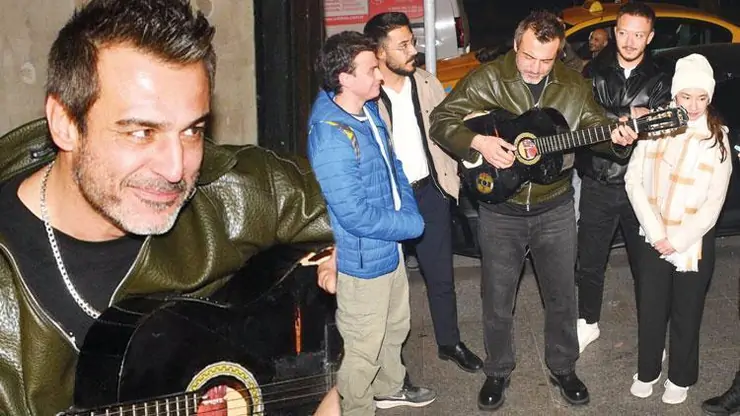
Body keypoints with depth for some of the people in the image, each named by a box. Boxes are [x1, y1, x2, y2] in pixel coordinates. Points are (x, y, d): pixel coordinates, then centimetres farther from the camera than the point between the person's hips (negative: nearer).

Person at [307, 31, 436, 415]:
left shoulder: (369, 111, -1)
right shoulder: (331, 139, -31)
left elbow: (393, 166, 12)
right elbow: (356, 216, -30)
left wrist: (409, 212, -5)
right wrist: (413, 225, -16)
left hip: (390, 247, 10)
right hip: (362, 260, -10)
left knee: (396, 326, 29)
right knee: (364, 348, 9)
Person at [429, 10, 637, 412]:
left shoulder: (573, 85, -3)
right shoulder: (487, 80, -12)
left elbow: (592, 123, 1)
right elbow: (441, 119, -11)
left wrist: (613, 135, -22)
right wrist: (478, 142, -28)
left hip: (554, 209, 2)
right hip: (500, 211, -2)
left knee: (561, 294, 14)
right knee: (497, 299, 10)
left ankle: (563, 367, 35)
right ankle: (497, 371, 31)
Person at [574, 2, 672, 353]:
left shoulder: (660, 82, 1)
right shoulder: (594, 73, 1)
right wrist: (629, 116, -19)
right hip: (597, 184, 1)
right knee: (589, 262, 12)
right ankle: (588, 323, 33)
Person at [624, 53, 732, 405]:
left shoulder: (717, 139, -5)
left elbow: (714, 203, -8)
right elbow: (634, 180, -5)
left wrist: (678, 241, -13)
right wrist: (656, 233, -12)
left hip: (693, 244, -1)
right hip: (652, 239, 1)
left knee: (686, 314, 10)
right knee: (650, 310, 12)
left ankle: (680, 378, 29)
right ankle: (647, 372, 32)